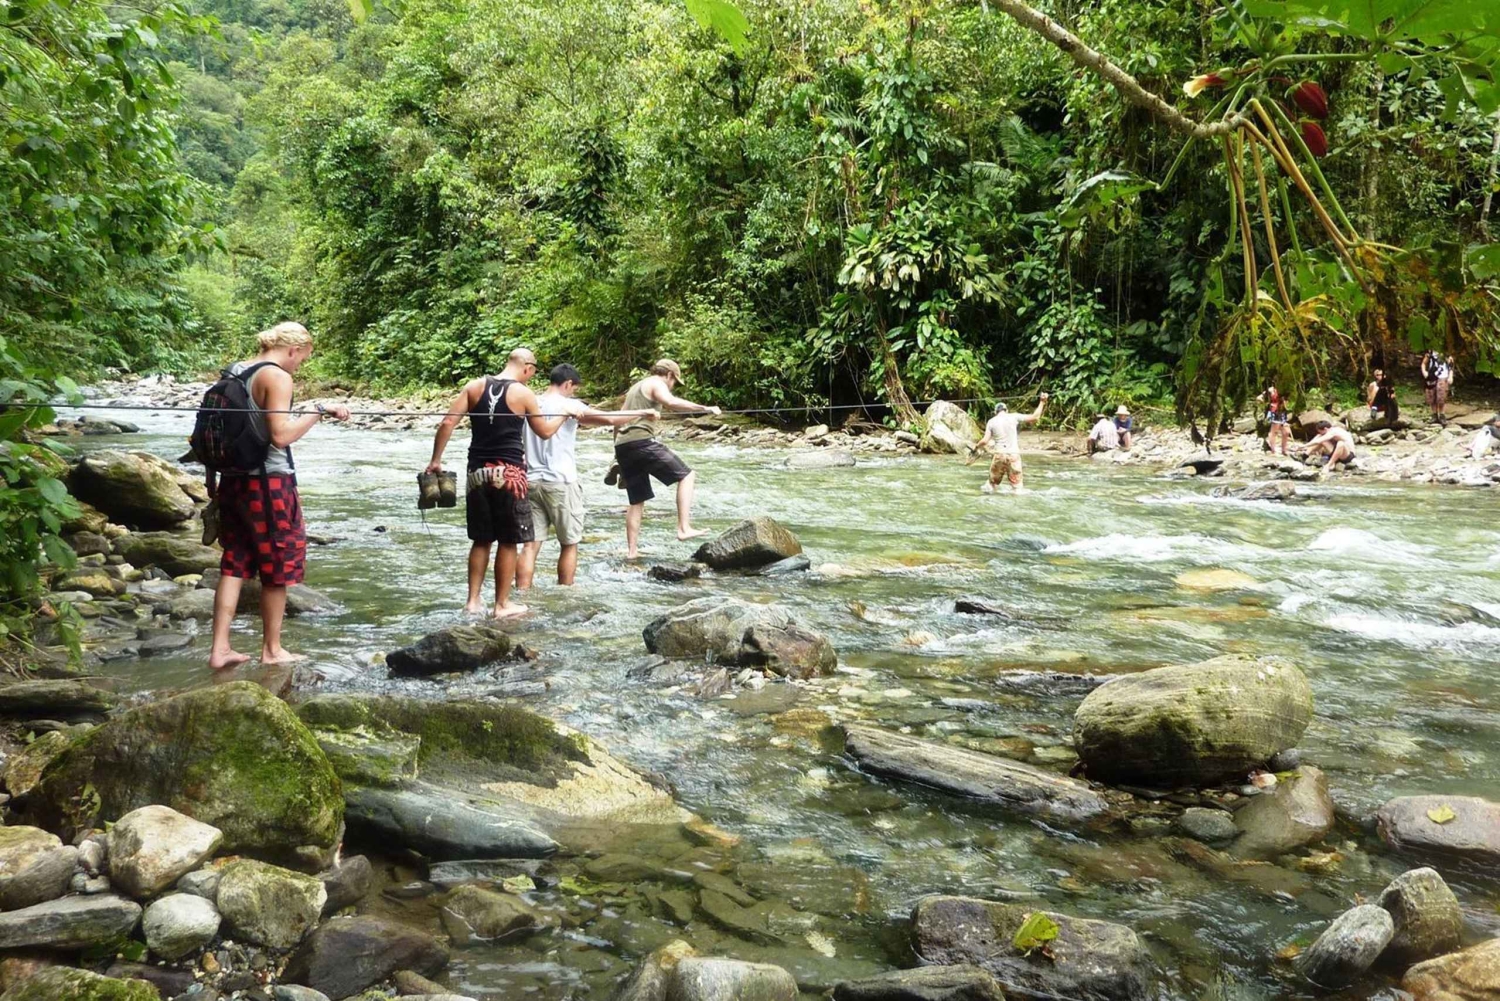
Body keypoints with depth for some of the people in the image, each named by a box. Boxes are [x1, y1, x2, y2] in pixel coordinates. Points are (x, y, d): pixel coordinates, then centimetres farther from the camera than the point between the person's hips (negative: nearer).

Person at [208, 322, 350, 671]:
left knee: (235, 563, 12)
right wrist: (320, 412, -14)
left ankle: (220, 649, 9)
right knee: (277, 567, 5)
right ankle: (272, 650, 14)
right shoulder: (277, 377, -13)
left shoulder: (234, 372, 11)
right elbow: (281, 435, -22)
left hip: (234, 479, 8)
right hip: (268, 482, -8)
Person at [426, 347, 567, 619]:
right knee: (508, 542, 6)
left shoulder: (475, 386, 5)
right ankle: (502, 604, 11)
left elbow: (447, 422, -2)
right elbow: (545, 432, 7)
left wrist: (436, 461, 3)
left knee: (481, 540, 14)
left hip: (478, 472, 4)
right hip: (509, 473, -4)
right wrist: (563, 414, 25)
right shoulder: (523, 393, -4)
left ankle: (473, 600, 16)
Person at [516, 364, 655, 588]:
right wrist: (643, 412, -4)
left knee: (531, 544, 4)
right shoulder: (568, 405, -7)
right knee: (569, 544, 9)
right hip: (560, 482, -5)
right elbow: (610, 419, -14)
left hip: (531, 482, 5)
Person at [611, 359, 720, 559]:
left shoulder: (636, 387, 30)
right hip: (642, 441, -9)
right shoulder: (656, 384, 3)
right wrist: (704, 408, -22)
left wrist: (619, 456, 36)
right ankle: (684, 528, -15)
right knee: (686, 475, -4)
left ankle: (632, 550, 16)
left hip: (622, 445, 9)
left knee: (636, 501, 16)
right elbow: (671, 402, -20)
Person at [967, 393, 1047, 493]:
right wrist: (1042, 402, 5)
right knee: (1016, 483, 3)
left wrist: (976, 447, 18)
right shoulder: (1014, 417, 0)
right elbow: (1034, 417, -4)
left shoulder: (991, 421, 5)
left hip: (999, 455, 1)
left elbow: (985, 440, 0)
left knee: (992, 480, 17)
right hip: (1013, 455, -1)